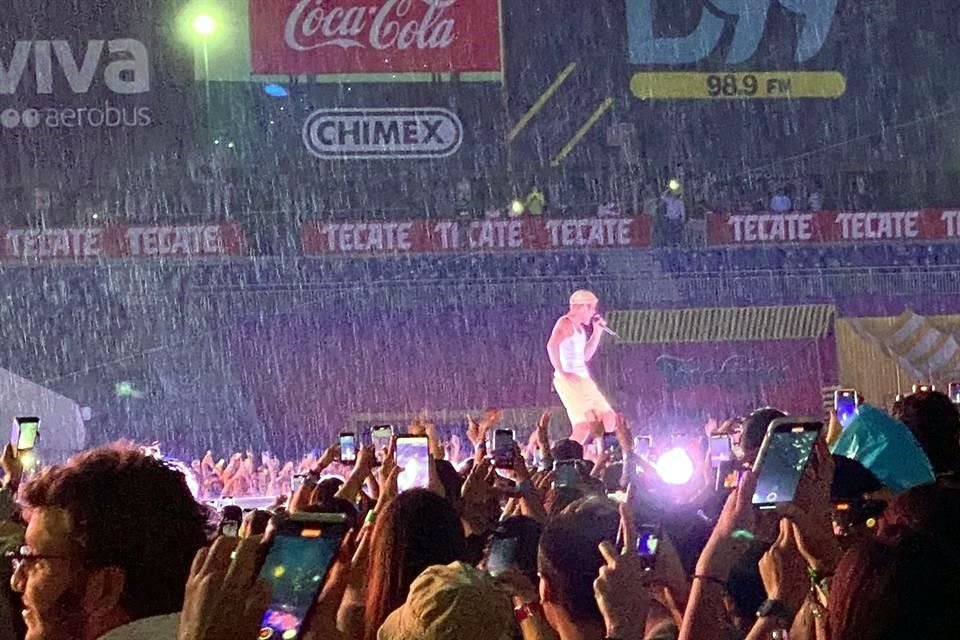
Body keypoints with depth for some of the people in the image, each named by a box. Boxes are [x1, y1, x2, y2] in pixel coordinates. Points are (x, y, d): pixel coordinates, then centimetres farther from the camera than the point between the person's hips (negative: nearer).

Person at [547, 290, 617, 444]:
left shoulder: (578, 327, 21)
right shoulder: (565, 323, -9)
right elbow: (552, 346, -27)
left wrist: (597, 332, 20)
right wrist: (561, 372, -25)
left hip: (583, 380, 10)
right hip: (569, 380, -10)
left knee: (608, 419, 9)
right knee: (584, 425, -17)